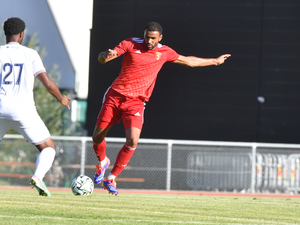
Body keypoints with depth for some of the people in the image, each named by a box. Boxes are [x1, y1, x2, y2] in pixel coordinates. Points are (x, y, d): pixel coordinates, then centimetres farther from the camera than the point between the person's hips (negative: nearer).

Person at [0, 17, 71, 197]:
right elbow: (47, 83, -2)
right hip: (24, 111, -2)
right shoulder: (30, 54, 2)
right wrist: (61, 99, 15)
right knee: (48, 148, 10)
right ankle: (38, 176, -19)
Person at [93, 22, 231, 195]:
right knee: (98, 136, 1)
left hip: (136, 101, 0)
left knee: (133, 140, -20)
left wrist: (215, 61, 29)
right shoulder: (131, 44, 0)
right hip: (115, 95, 0)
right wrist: (107, 55, -29)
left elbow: (189, 61, 23)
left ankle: (111, 178, -7)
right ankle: (102, 161, 35)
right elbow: (101, 59, -5)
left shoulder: (164, 52, 7)